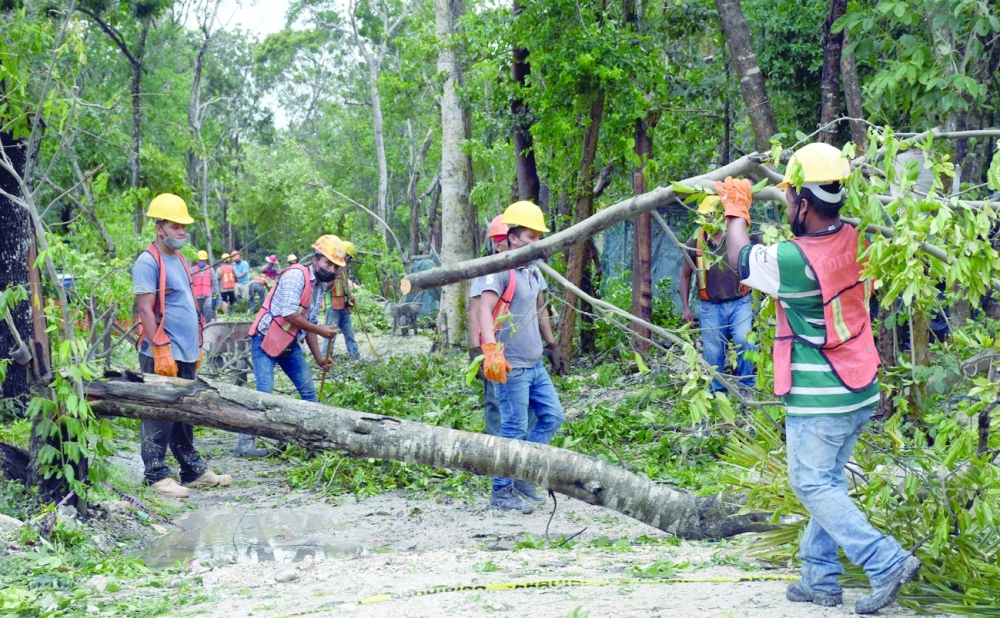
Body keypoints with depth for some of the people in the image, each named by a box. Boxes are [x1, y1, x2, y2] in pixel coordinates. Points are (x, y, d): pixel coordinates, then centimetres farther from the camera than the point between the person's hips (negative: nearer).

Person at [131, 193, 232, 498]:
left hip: (186, 354, 9)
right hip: (162, 355, -9)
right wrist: (161, 350, -20)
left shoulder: (179, 260, 17)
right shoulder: (148, 262, -11)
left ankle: (193, 469, 21)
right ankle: (157, 475, 3)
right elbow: (145, 310, -16)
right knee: (159, 416, -3)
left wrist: (196, 346, 20)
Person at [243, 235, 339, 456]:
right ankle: (246, 442, -7)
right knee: (265, 392, -14)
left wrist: (319, 358, 7)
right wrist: (319, 329, -18)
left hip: (290, 344, 9)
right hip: (265, 340, -9)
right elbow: (289, 314, -24)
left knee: (308, 390, 8)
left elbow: (308, 324, 14)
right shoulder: (296, 276, -17)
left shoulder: (319, 287, 10)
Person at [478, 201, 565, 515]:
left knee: (551, 417, 11)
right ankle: (502, 491, 7)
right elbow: (485, 309, -26)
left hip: (535, 364, 9)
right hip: (511, 367, -9)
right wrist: (491, 350, -36)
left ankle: (522, 477, 21)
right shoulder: (501, 269, -13)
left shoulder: (532, 271, 14)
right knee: (514, 429, -4)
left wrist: (547, 341, 26)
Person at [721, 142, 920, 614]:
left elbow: (740, 258, -2)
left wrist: (736, 210, 14)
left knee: (812, 484, 3)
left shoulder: (793, 261, -23)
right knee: (829, 481, 15)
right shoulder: (854, 240, -3)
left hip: (818, 399, -8)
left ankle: (886, 562, -4)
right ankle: (820, 579, 22)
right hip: (861, 392, 8)